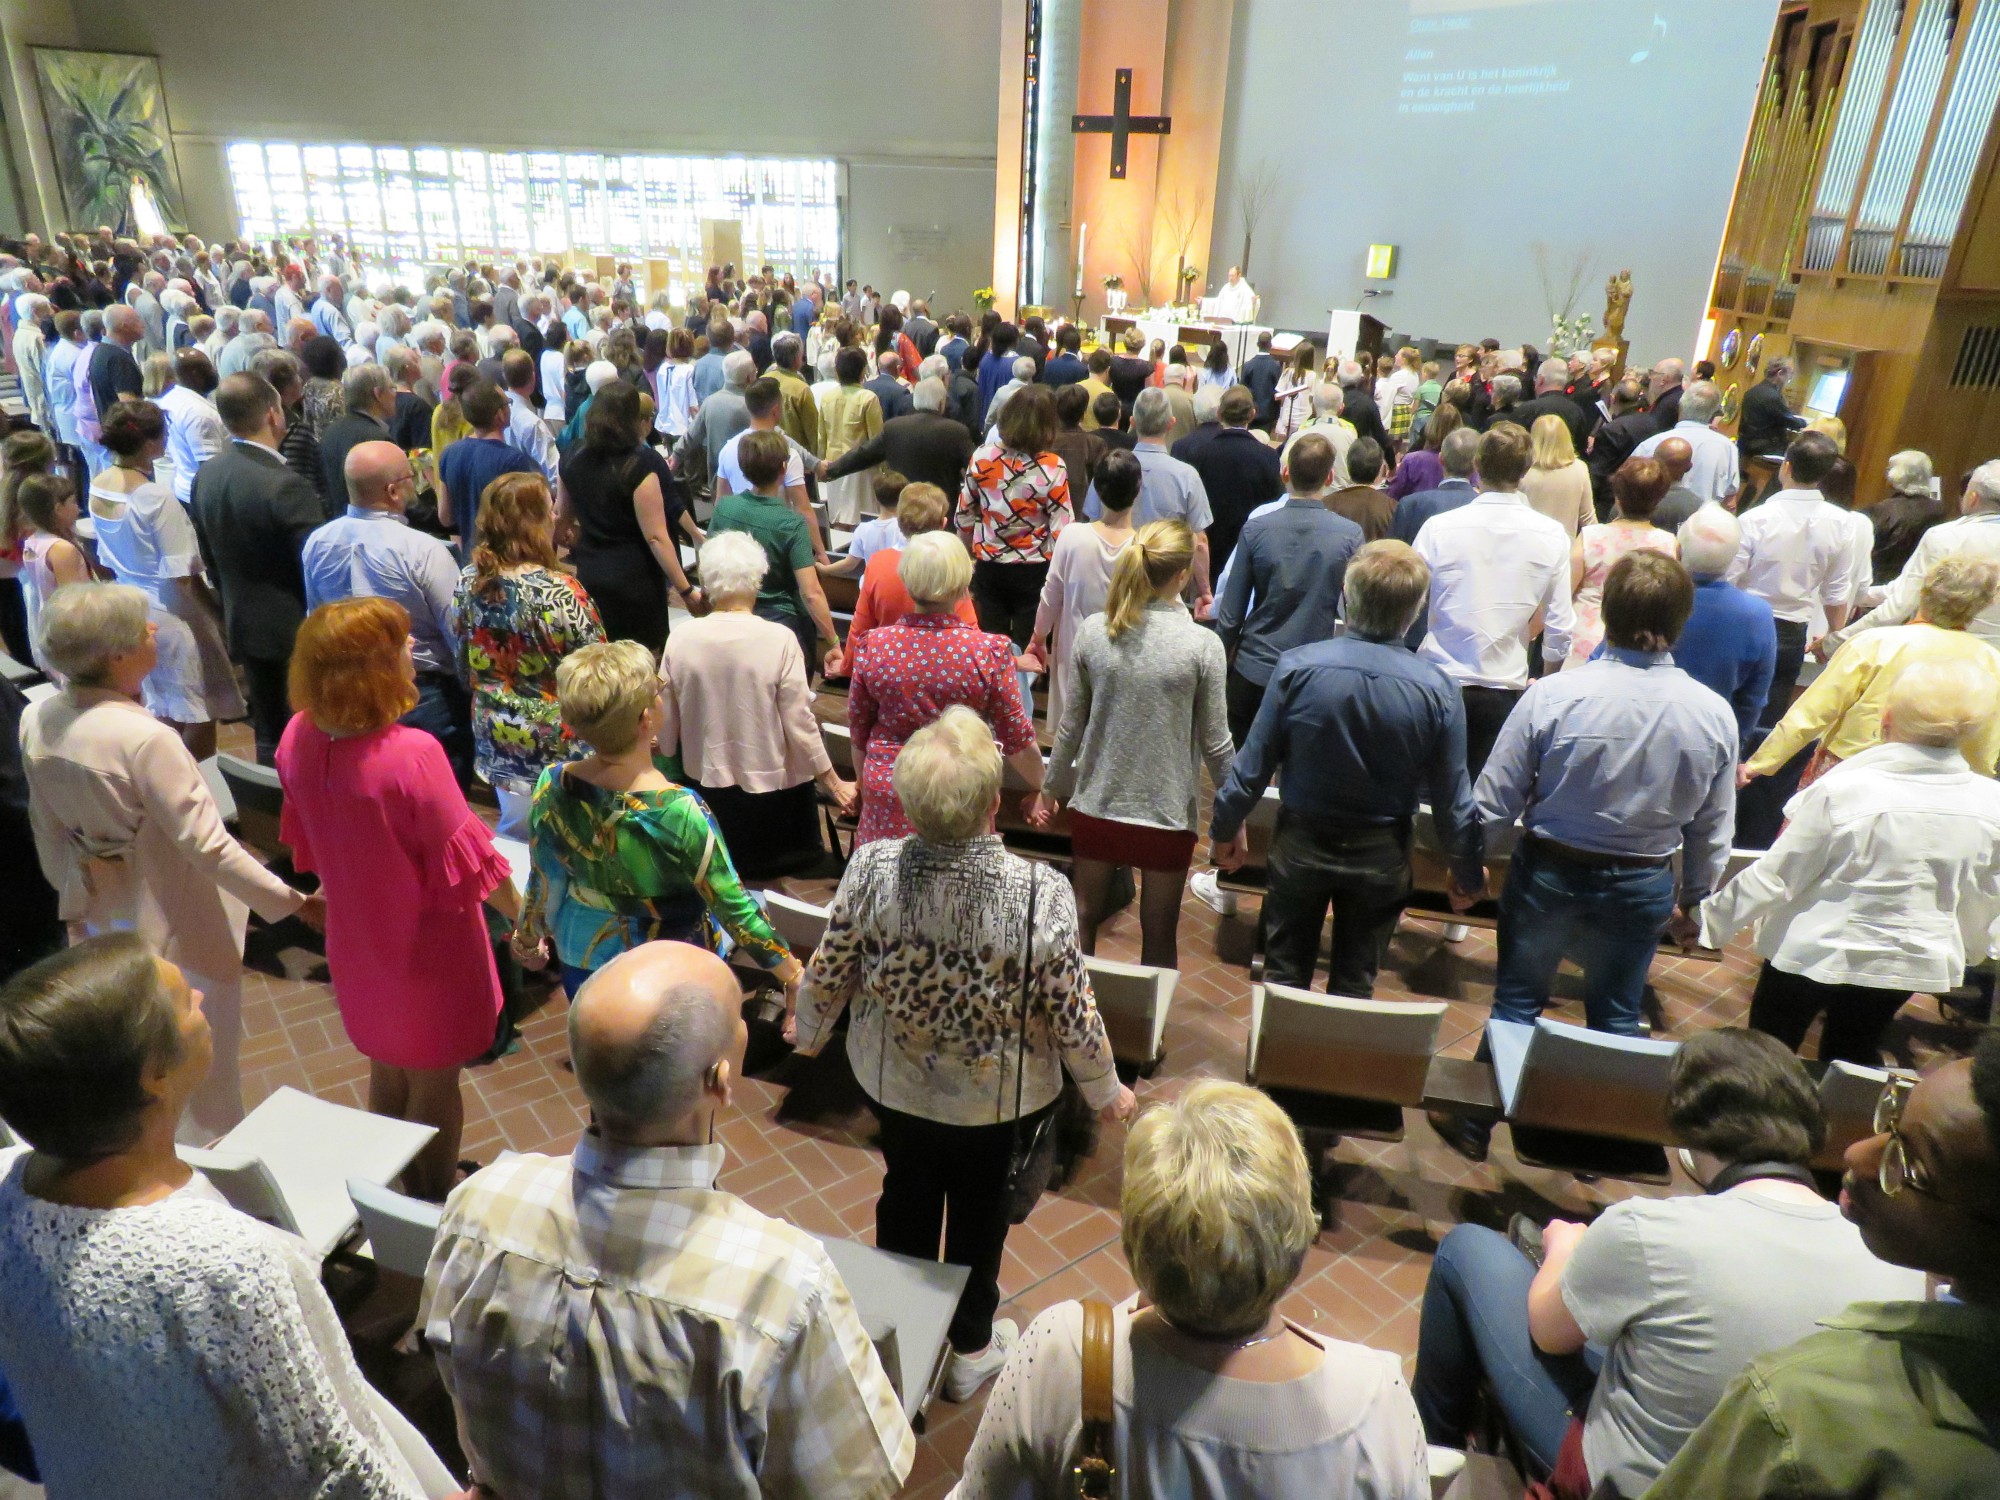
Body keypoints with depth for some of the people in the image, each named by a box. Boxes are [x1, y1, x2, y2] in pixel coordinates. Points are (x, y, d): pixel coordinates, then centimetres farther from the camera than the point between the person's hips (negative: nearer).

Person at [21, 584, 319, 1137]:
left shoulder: (38, 721, -7)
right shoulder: (145, 737, -30)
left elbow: (48, 831, 6)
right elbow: (208, 846, -28)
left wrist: (74, 900, 20)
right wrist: (293, 902, -20)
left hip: (104, 922, 8)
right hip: (178, 925, -8)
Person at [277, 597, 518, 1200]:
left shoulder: (299, 738, -12)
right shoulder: (411, 754, -32)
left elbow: (305, 843, 4)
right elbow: (466, 857, -22)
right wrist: (521, 914, -6)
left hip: (356, 940, 6)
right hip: (426, 947, -6)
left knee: (387, 1069, 27)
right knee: (435, 1084, 16)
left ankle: (396, 1189, 48)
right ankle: (436, 1202, 36)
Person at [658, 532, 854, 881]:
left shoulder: (679, 639, -12)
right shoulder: (780, 640, -20)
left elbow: (667, 726, -1)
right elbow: (800, 724, -15)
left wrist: (671, 755, 20)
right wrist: (833, 783, -2)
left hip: (703, 785, 3)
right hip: (769, 785, -2)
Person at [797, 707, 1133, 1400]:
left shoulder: (869, 870, -27)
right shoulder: (1042, 894, -32)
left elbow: (826, 976, -12)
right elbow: (1073, 1016, -20)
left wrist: (808, 1033, 11)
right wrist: (1107, 1090, 0)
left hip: (894, 1081, 2)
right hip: (996, 1095, -2)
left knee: (907, 1193, 28)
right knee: (979, 1207, 25)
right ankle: (971, 1349, 48)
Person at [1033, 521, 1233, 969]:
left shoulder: (1093, 631, -7)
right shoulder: (1203, 645, -14)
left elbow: (1071, 725, 0)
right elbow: (1215, 743, -9)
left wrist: (1050, 789, 14)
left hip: (1095, 806, 3)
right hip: (1168, 812, -3)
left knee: (1084, 919, 19)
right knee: (1159, 936, 13)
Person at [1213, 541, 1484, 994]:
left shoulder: (1297, 666, -20)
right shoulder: (1437, 690, -18)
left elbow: (1254, 764, -12)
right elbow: (1452, 796, -9)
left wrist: (1225, 827, 5)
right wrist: (1467, 870, 8)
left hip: (1301, 843, 0)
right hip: (1381, 855, 1)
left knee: (1284, 975, 17)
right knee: (1355, 983, 18)